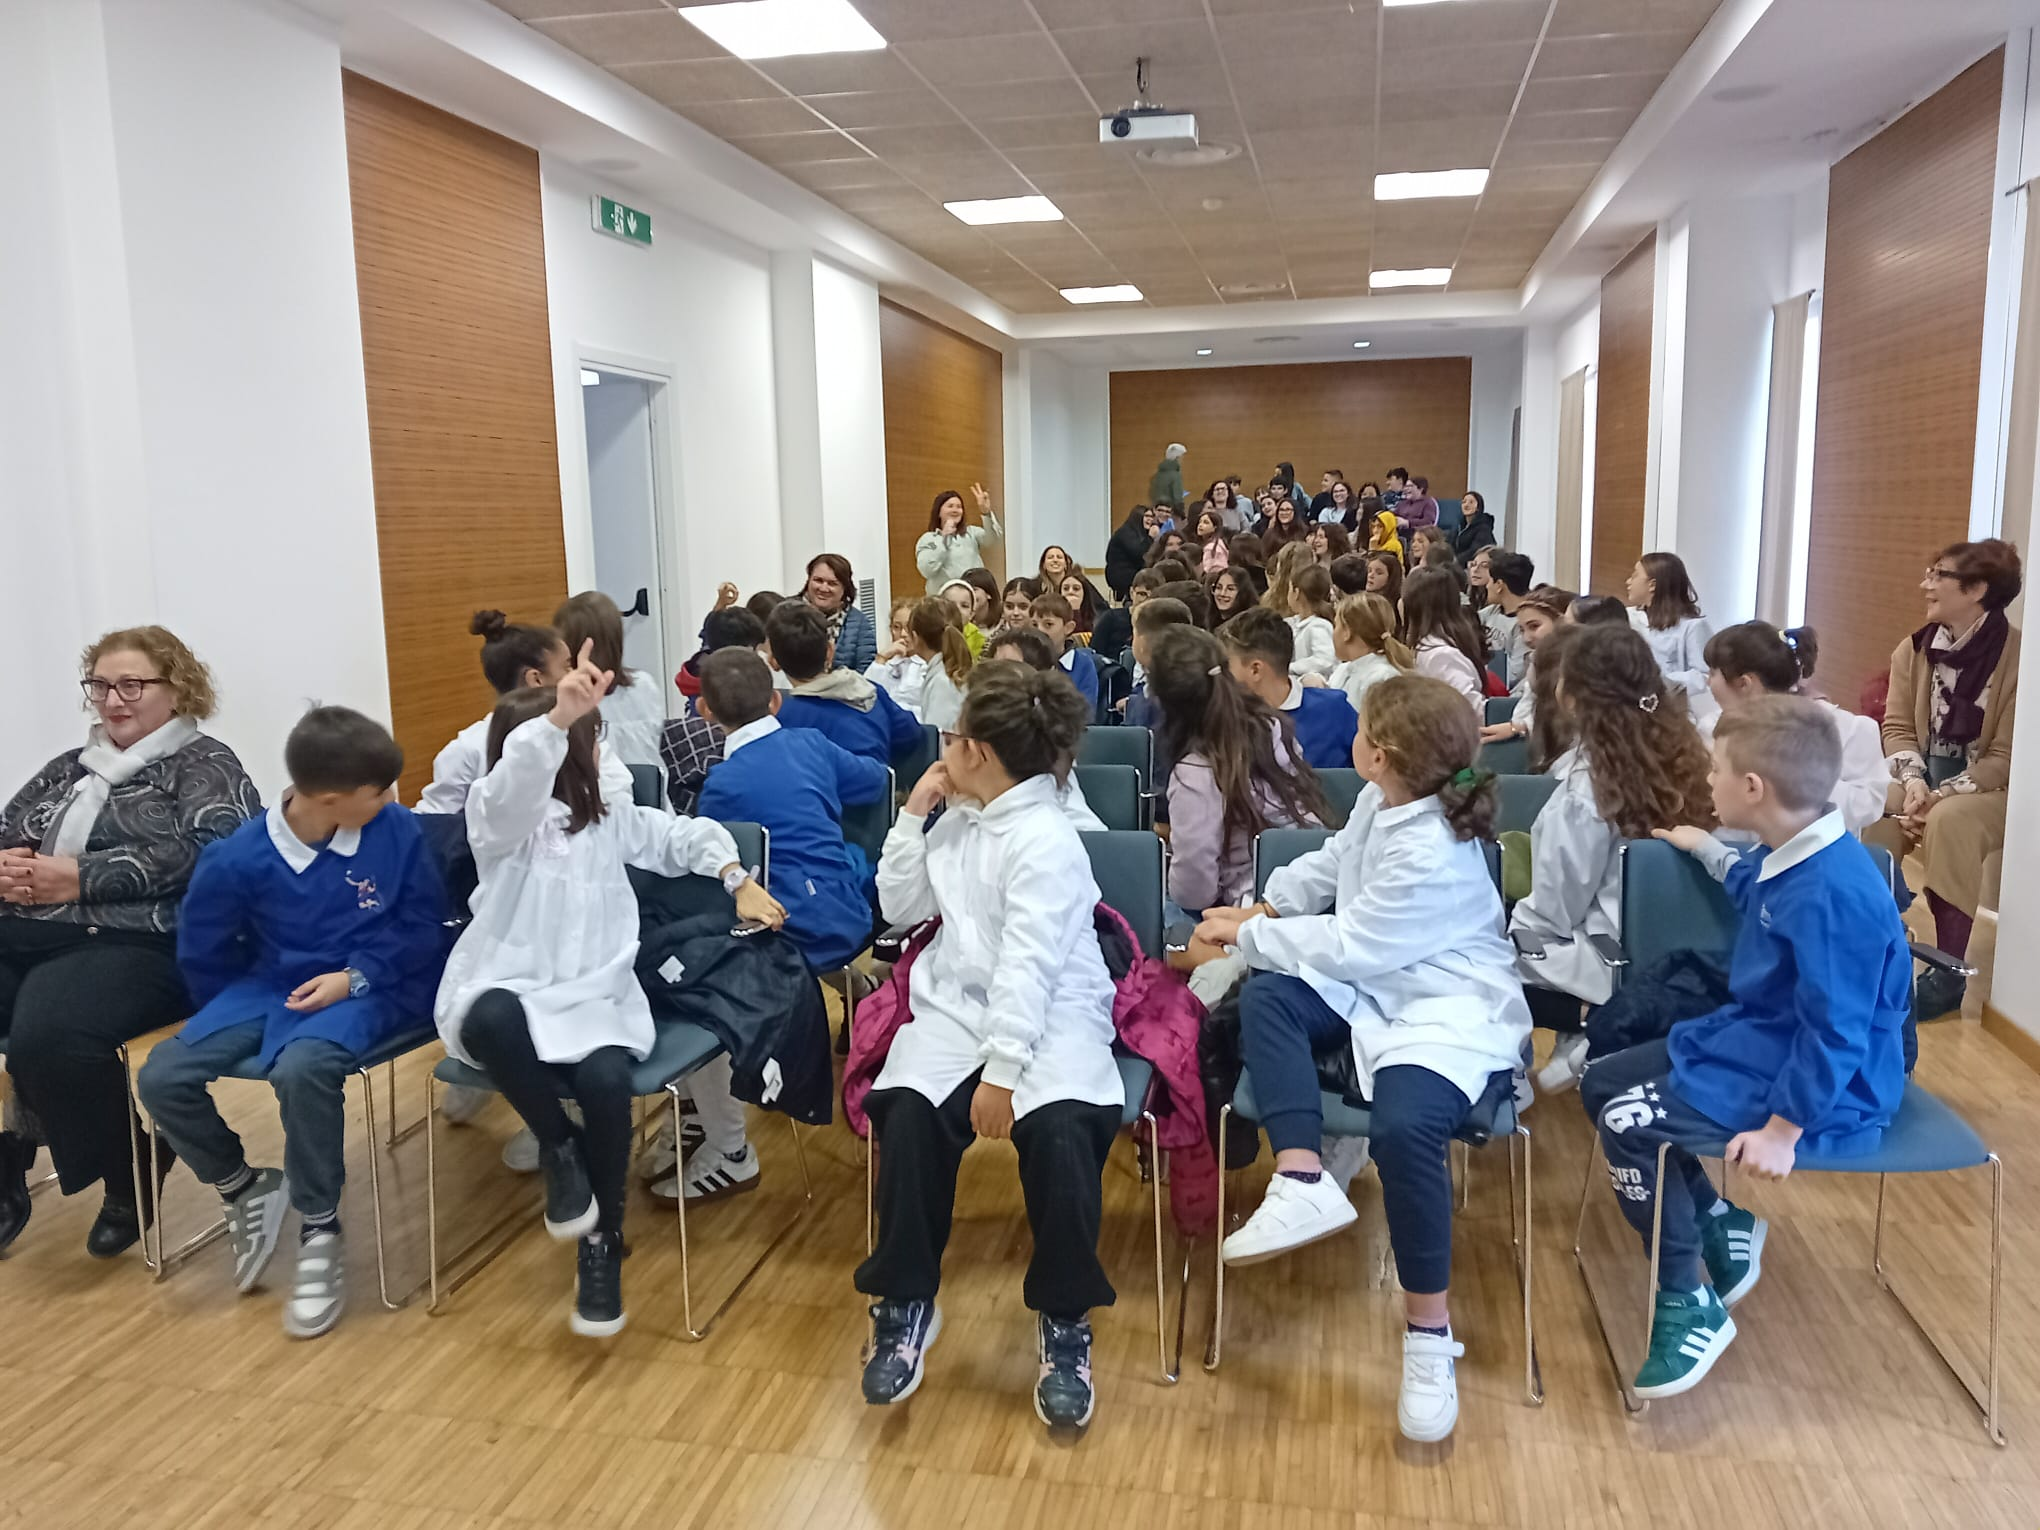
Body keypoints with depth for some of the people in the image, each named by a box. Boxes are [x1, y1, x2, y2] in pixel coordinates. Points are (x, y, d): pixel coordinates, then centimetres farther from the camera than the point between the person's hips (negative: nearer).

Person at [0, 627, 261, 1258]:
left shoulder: (204, 764, 4)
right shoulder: (69, 768, 25)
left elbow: (198, 852, -13)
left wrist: (80, 878, -15)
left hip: (139, 944, -6)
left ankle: (129, 1182, -8)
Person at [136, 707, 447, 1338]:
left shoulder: (398, 831, -10)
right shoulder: (239, 857, -10)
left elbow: (423, 926, -4)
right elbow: (201, 951, 5)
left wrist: (357, 977, -14)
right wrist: (241, 1012, 5)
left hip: (370, 989, -3)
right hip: (271, 987, 4)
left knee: (302, 1069, -34)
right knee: (161, 1079, -13)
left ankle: (319, 1233, -12)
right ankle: (245, 1189, 15)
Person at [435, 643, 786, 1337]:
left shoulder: (611, 819, 15)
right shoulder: (495, 817, -3)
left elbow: (688, 834, 24)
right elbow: (515, 782, -28)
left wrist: (737, 878, 6)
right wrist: (559, 718, -46)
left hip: (592, 995, 3)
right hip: (504, 990, -3)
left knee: (605, 1080, -30)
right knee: (494, 1021, -41)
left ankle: (602, 1243, -4)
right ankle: (558, 1149, -11)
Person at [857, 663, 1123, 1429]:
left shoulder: (1045, 839, -12)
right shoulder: (959, 817, 13)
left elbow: (1028, 963, -20)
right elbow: (900, 906, 17)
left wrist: (1002, 1070, -27)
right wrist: (914, 815, 7)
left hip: (1049, 1015, -5)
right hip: (957, 1005, 5)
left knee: (1061, 1131, -32)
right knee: (907, 1113, -25)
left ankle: (1065, 1320, -9)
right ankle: (906, 1301, -6)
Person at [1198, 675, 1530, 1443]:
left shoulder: (1432, 854, -26)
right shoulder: (1379, 804, 0)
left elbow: (1348, 948, -22)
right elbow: (1328, 866, 20)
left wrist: (1249, 934, -10)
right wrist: (1265, 908, 6)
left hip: (1451, 1011, -9)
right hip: (1376, 989, 9)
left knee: (1403, 1127, -34)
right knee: (1266, 998, -14)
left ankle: (1429, 1334, -14)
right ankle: (1303, 1181, -24)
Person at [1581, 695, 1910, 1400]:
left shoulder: (1832, 894, -30)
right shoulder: (1789, 856, -1)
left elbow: (1834, 1031, -27)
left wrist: (1782, 1131, -23)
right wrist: (1704, 848, 40)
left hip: (1819, 1087, -10)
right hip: (1755, 1037, 10)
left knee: (1628, 1122, -23)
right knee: (1600, 1082, 9)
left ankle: (1690, 1307, -6)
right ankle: (1721, 1225, 16)